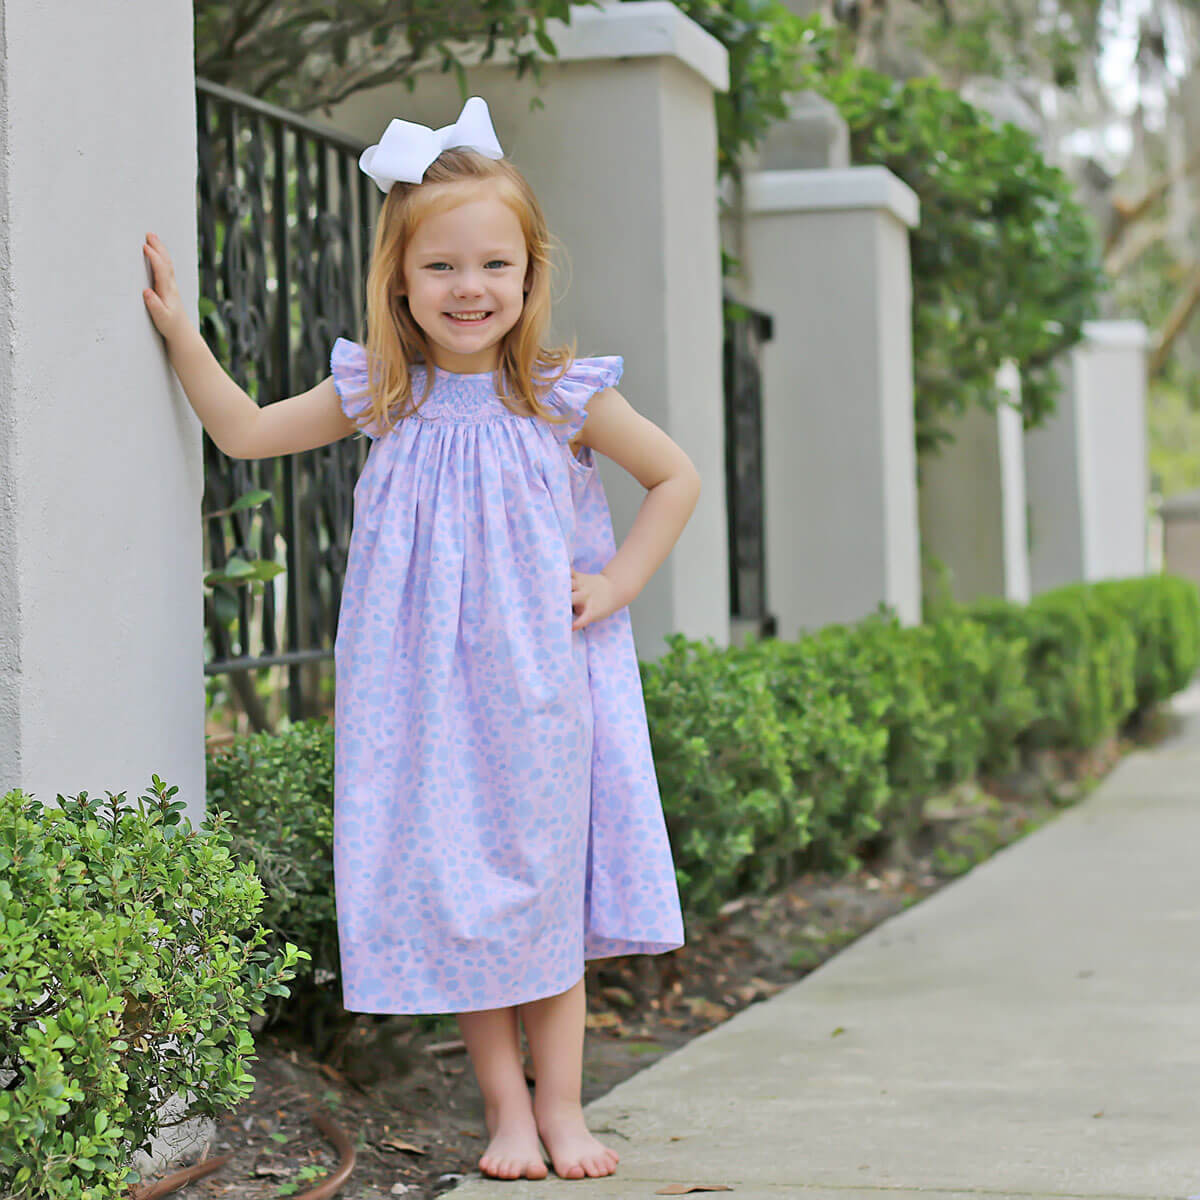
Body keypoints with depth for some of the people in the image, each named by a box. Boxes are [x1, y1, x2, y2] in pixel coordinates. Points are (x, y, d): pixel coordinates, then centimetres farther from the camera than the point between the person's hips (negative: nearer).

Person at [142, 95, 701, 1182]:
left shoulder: (563, 397, -4)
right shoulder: (382, 397, 1)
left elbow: (677, 478, 7)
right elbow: (245, 432, 12)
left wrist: (617, 584, -1)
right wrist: (180, 333, 4)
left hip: (539, 683, -1)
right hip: (424, 691, 1)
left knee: (548, 881, 5)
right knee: (453, 889, 2)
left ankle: (561, 1105, 16)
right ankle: (505, 1109, 13)